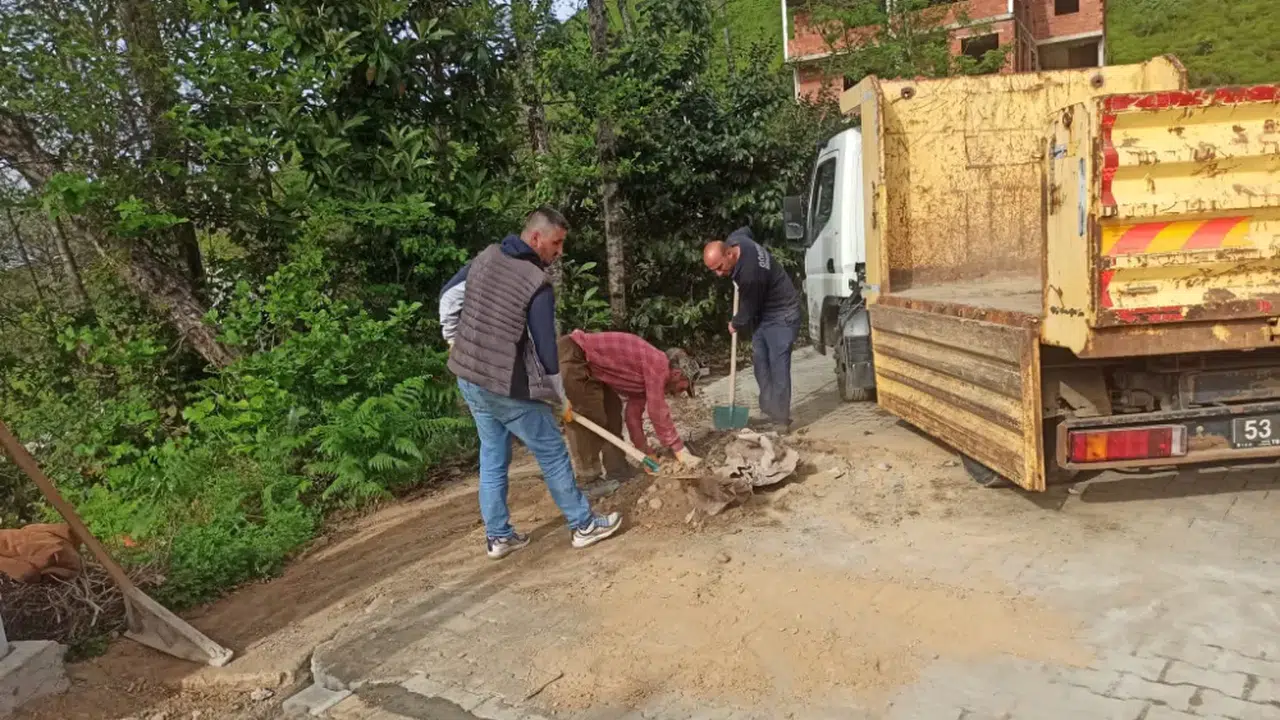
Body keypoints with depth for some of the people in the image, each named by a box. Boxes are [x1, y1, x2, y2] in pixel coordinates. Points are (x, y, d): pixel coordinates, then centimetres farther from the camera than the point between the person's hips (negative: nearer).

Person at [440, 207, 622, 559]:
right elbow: (545, 349, -15)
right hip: (507, 386, -7)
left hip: (468, 378, 8)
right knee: (552, 453, 7)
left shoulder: (485, 257, 3)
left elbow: (448, 296, 14)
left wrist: (455, 340, 25)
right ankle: (584, 525, 19)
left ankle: (498, 536, 25)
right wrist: (560, 397, -2)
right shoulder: (537, 284, -19)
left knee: (492, 455, 18)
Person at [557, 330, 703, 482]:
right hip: (571, 356, -11)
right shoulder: (658, 365, -14)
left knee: (612, 410, 15)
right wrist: (680, 451, -7)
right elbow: (658, 413, -14)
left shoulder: (647, 378, 15)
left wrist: (647, 454, 16)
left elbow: (634, 415, 17)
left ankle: (616, 468, 22)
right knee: (590, 420, -7)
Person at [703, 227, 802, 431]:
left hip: (782, 314, -9)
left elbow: (748, 311, -21)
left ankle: (780, 419, -7)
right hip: (761, 312, 9)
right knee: (759, 361, 8)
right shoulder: (734, 240, -14)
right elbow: (745, 229, 14)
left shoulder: (750, 275, -38)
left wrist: (735, 325, 0)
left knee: (778, 366, -12)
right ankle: (769, 410, 15)